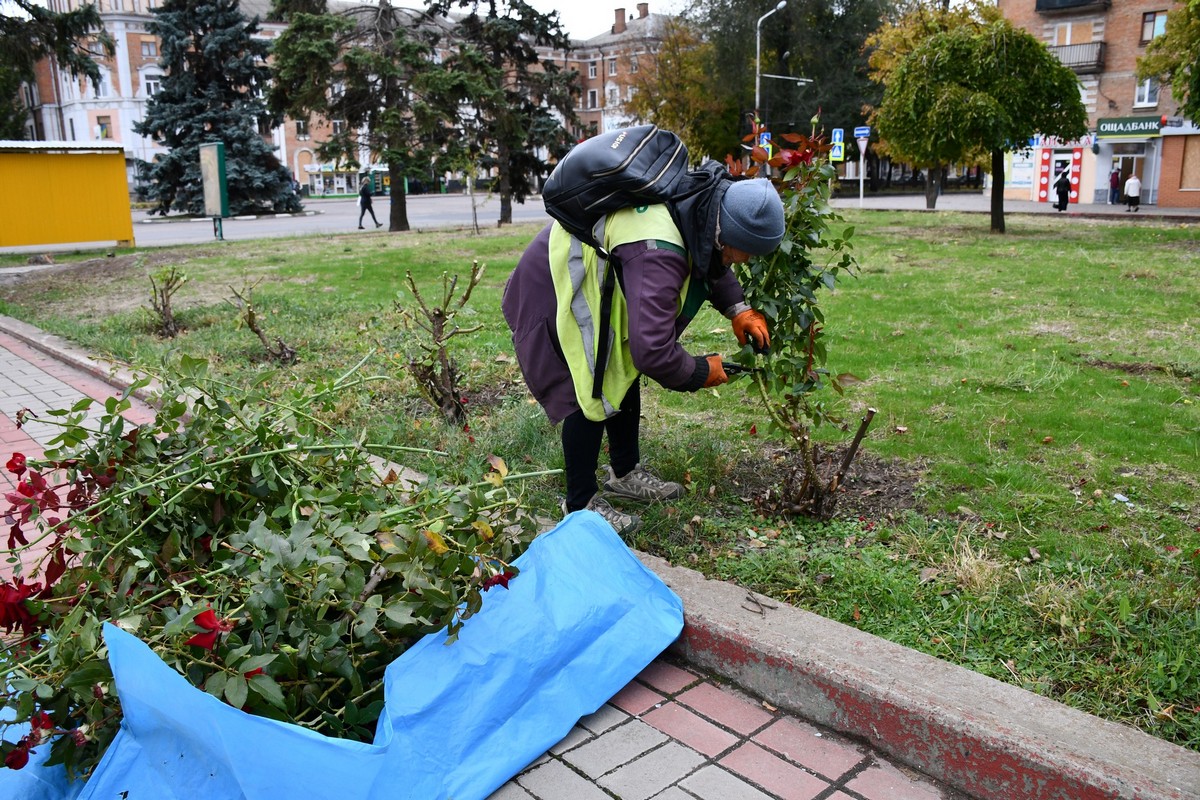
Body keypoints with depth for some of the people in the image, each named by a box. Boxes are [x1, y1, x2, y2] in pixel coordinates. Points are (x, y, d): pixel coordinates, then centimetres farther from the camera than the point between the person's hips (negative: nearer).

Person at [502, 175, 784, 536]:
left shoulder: (697, 211, -11)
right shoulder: (659, 255, -41)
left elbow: (711, 264, 13)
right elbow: (651, 350, -43)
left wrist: (738, 309, -2)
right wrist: (700, 372, -24)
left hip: (592, 287, 10)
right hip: (553, 291, -10)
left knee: (624, 375, 15)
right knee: (593, 392, -10)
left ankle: (625, 473, 32)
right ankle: (580, 504, 4)